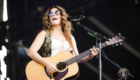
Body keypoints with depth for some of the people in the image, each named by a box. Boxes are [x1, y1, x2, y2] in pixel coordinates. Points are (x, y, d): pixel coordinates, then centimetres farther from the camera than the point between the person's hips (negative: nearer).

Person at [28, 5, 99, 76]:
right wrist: (47, 63, -21)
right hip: (48, 73, -5)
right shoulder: (44, 34, 6)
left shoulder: (70, 37, 18)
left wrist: (90, 56, -2)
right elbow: (31, 52, -6)